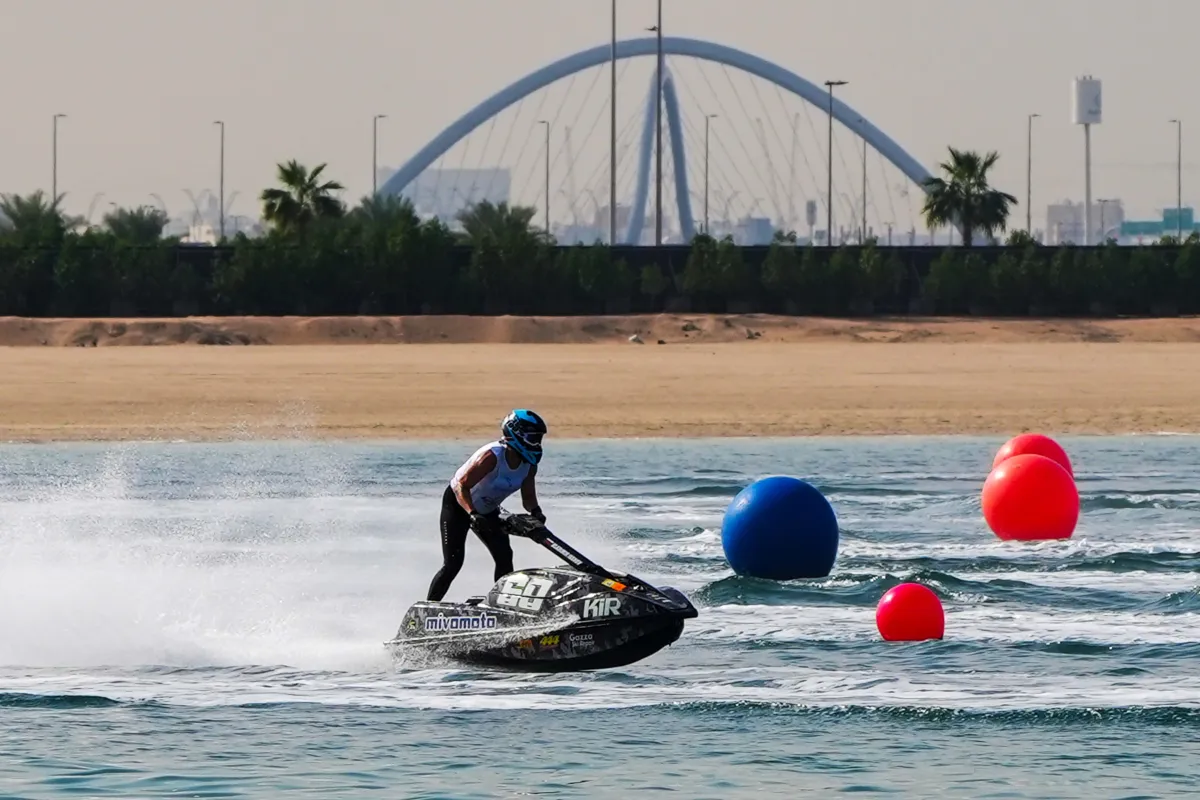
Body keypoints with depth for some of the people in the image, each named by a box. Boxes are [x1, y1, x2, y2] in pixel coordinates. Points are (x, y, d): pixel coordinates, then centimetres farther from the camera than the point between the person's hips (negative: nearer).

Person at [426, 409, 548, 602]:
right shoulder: (492, 455, -32)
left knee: (504, 557, -4)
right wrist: (472, 514, -47)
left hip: (487, 511, 7)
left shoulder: (529, 465, -10)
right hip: (458, 504, -7)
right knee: (453, 564, -15)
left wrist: (535, 512, -24)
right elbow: (462, 485, -33)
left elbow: (528, 496, -1)